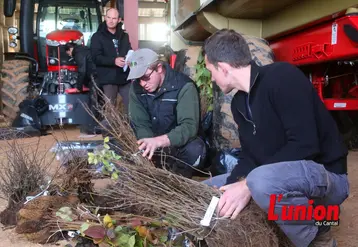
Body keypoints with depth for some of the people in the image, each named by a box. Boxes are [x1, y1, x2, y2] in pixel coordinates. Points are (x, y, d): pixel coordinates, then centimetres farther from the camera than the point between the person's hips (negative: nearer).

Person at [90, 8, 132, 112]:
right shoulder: (97, 36, 2)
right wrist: (114, 61, -23)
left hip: (125, 77, 4)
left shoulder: (124, 36, 17)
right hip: (108, 79, -4)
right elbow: (96, 57, -8)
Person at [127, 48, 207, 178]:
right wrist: (149, 145, -34)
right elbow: (140, 124, -12)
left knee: (194, 150, -36)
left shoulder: (184, 86, -22)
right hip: (152, 141, 4)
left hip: (179, 142, -4)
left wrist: (159, 141, -49)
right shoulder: (136, 87, -8)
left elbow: (189, 126, -33)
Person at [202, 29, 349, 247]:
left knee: (262, 181, -40)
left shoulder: (282, 76, -20)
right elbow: (250, 155, 7)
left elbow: (305, 145, -28)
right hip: (278, 175, 9)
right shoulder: (239, 103, 6)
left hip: (326, 176, -8)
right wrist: (232, 185, -11)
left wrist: (248, 185, -29)